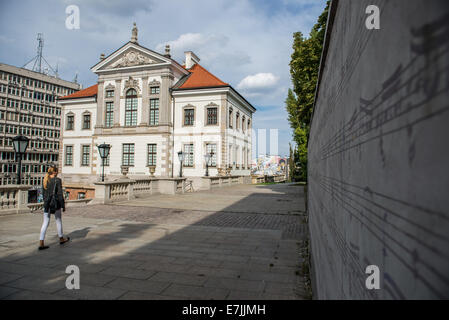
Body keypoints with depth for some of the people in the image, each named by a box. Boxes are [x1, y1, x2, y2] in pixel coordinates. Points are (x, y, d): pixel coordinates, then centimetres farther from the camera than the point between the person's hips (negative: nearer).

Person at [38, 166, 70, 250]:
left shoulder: (45, 180, 6)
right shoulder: (57, 180, -11)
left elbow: (44, 194, 13)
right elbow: (60, 194, -12)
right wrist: (63, 205, -5)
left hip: (47, 204, 5)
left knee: (45, 223, 6)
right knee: (58, 221, 13)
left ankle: (41, 243, 0)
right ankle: (61, 239, 29)